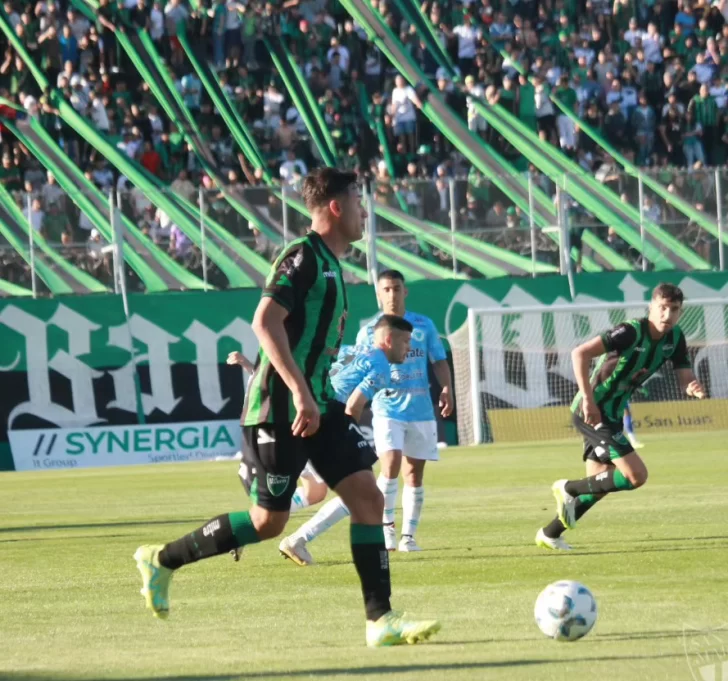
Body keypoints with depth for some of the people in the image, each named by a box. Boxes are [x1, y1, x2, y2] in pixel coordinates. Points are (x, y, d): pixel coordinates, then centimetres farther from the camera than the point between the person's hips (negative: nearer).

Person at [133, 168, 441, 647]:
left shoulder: (329, 263, 16)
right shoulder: (303, 257, -14)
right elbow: (265, 322, -25)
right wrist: (300, 392, -30)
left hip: (316, 405, 9)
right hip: (280, 410, -9)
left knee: (368, 497, -3)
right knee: (268, 522, -1)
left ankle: (381, 621, -3)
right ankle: (162, 561, 16)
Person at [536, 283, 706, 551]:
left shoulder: (675, 338, 1)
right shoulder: (631, 332, -23)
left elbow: (685, 376, 0)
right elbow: (580, 354, -26)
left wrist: (694, 388, -25)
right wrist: (587, 398, -29)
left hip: (611, 415, 9)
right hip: (592, 411, -9)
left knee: (599, 485, 17)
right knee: (636, 475, -16)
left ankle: (549, 534, 29)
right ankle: (568, 489, -1)